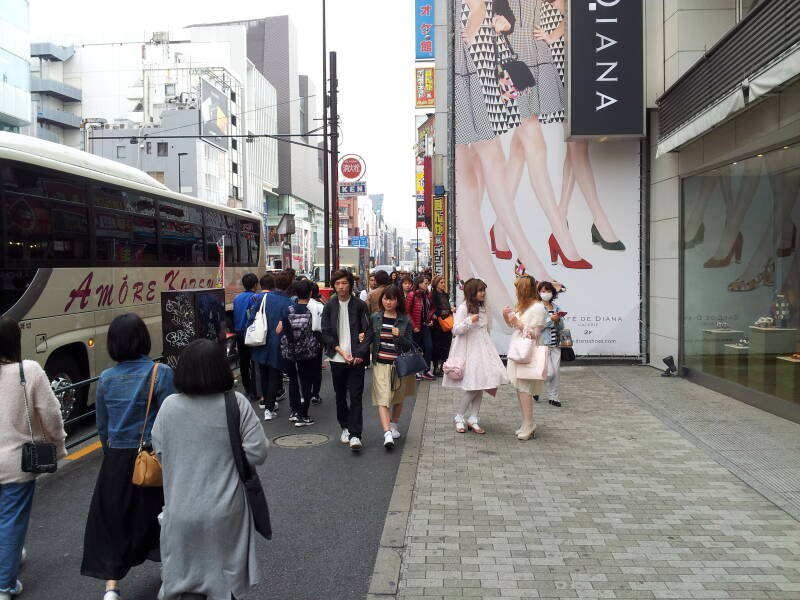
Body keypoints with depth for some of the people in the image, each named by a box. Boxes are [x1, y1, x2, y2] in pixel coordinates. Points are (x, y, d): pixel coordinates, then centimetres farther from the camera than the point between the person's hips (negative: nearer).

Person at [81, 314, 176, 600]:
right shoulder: (160, 373, -13)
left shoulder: (106, 379, -1)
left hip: (116, 461, 2)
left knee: (112, 520, 11)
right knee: (158, 516, 18)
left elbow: (102, 428, 8)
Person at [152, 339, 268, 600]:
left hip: (181, 511, 1)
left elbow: (159, 452, 2)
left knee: (177, 578, 21)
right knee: (223, 578, 18)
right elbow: (258, 453, -13)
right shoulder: (237, 404, -15)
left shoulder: (169, 406, -10)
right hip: (224, 511, -1)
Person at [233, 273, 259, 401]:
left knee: (243, 362, 16)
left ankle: (247, 388, 27)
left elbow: (234, 316, 12)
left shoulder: (237, 298, 5)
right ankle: (253, 392, -1)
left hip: (239, 333, 6)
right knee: (254, 363, 0)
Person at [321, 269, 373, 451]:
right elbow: (326, 333, 2)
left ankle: (355, 435, -6)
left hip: (356, 358, -2)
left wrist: (360, 353, -13)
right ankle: (345, 427, 29)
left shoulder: (360, 305, 0)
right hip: (337, 358, 2)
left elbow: (368, 331, -1)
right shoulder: (329, 307, 5)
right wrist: (341, 351, -10)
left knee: (356, 396, -6)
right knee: (340, 395, 12)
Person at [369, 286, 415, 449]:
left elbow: (410, 344, -2)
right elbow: (370, 338, 13)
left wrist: (399, 336, -20)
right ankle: (387, 433, -18)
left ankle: (394, 425, 37)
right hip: (380, 363, 0)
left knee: (398, 397, 15)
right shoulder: (375, 318, 3)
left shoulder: (405, 320, -2)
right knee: (382, 399, -12)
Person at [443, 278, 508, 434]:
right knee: (473, 387, -10)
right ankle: (459, 418, 8)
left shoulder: (483, 308, 14)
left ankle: (473, 419, 14)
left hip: (482, 349, 7)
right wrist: (470, 321, -27)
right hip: (469, 350, -7)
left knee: (480, 385, 5)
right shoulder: (463, 308, -9)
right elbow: (456, 330, -13)